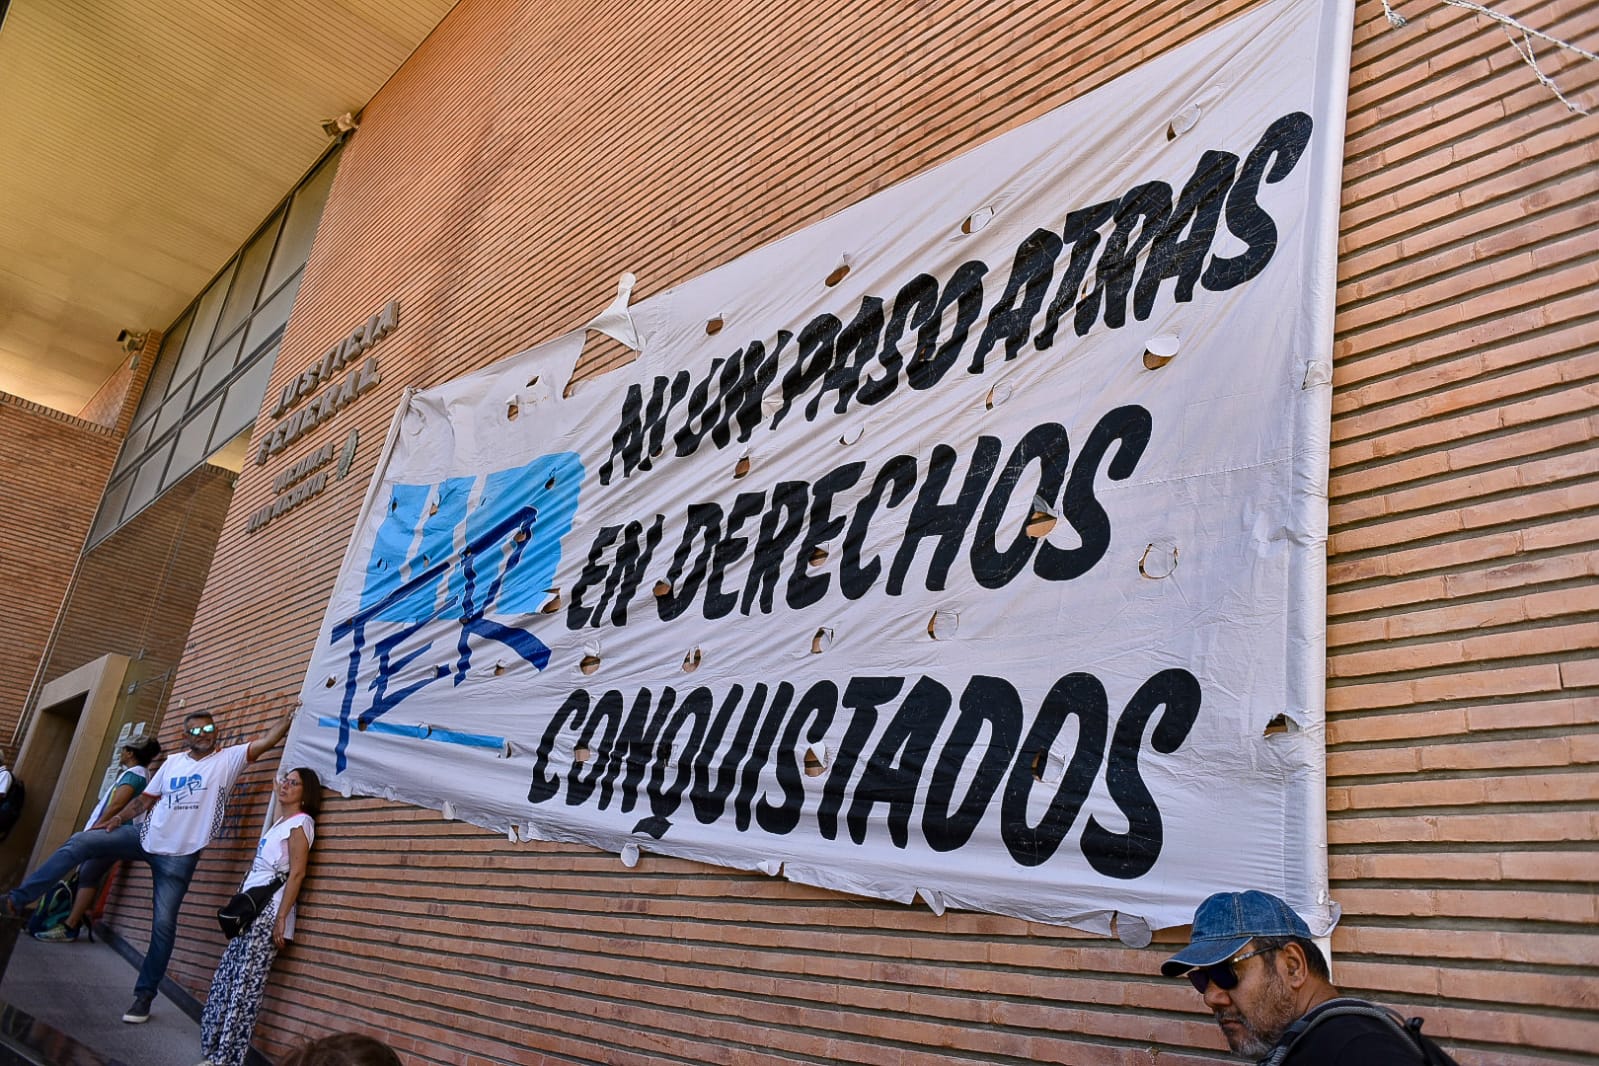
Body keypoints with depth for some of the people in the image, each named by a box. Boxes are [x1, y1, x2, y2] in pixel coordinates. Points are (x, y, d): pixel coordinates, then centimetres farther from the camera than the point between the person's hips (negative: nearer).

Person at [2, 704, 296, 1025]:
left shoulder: (229, 759, -6)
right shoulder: (173, 761, 8)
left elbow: (266, 740, -16)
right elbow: (146, 797, 12)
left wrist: (291, 713, -25)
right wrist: (119, 817, 2)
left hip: (179, 857, -4)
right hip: (146, 836, 4)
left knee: (163, 925, -2)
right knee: (79, 843, -6)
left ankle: (144, 995, 11)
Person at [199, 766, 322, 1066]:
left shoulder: (300, 822, -8)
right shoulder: (280, 822, 20)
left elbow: (296, 874, -14)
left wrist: (281, 919, -19)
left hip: (269, 911, -9)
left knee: (245, 986, -7)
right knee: (225, 981, 7)